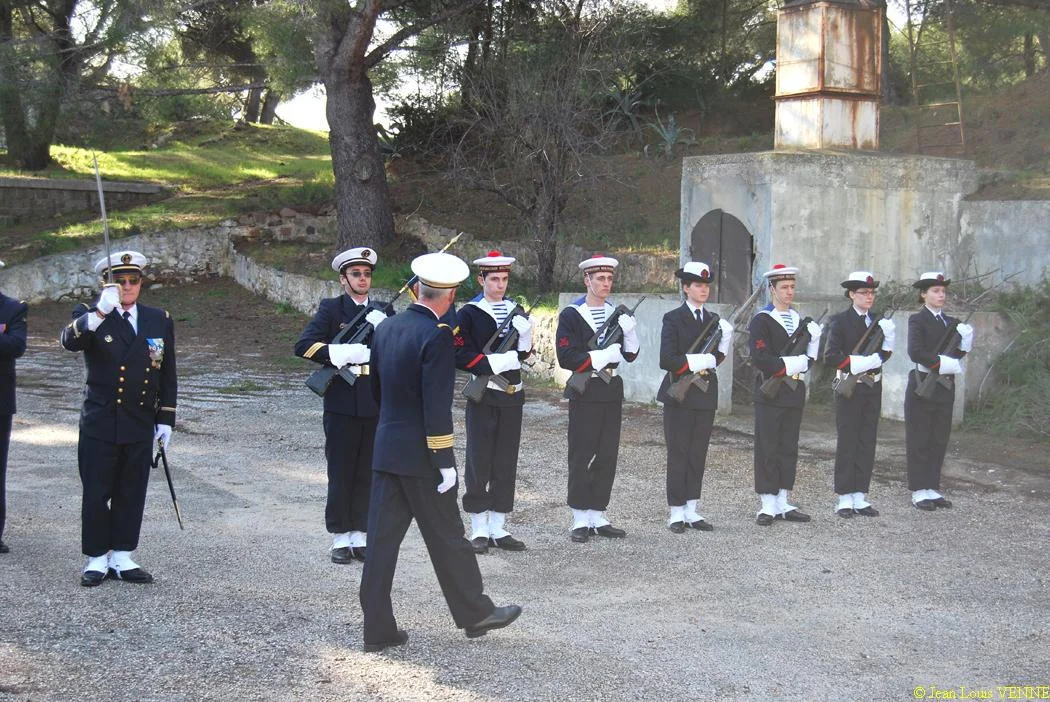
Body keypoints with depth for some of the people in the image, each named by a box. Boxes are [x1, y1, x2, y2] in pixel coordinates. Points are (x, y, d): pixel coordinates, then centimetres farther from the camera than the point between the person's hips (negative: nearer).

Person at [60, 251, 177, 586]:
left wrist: (165, 420, 7)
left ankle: (121, 558, 19)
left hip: (140, 427, 3)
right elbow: (70, 341, -26)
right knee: (96, 494, 3)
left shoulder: (160, 321, 8)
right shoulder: (90, 317, -2)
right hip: (100, 425, -3)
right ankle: (97, 559, 14)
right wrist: (100, 313, -41)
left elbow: (167, 376, 12)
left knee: (131, 494, 8)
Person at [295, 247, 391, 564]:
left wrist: (383, 327, -10)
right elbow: (303, 345, -9)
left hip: (375, 406, 4)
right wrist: (343, 354, -18)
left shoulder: (383, 313, 13)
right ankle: (340, 539, 10)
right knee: (341, 475, 1)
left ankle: (360, 536, 16)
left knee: (367, 475, 8)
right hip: (342, 406, -3)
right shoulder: (331, 309, 1)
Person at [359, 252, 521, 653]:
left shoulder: (386, 328, 6)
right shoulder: (437, 337, -17)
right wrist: (445, 463, -16)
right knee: (447, 537, 7)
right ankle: (475, 613, 22)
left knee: (382, 538, 7)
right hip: (420, 456, -7)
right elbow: (437, 406, -20)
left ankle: (378, 628, 10)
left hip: (385, 449, 7)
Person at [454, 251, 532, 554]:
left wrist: (524, 334, -8)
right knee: (479, 462, 0)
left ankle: (498, 528, 15)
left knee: (506, 463, 7)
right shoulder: (469, 313, -3)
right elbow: (461, 356, -11)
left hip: (512, 395, 5)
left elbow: (524, 354, 12)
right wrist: (495, 363, -19)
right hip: (483, 396, -5)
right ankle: (479, 530, 7)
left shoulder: (516, 310, 11)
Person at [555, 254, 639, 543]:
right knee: (581, 457, -1)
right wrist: (601, 357, -18)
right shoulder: (571, 315, -5)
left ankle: (597, 516, 16)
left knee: (607, 456, 7)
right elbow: (566, 358, -13)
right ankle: (580, 520, 6)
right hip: (585, 393, -5)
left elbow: (630, 355, 8)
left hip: (612, 392, 5)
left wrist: (629, 332, -10)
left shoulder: (618, 313, 10)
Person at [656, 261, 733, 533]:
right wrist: (697, 364, -14)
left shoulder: (714, 320, 11)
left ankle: (692, 510, 14)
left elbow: (718, 357, 12)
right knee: (678, 453, -1)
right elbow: (667, 360, -14)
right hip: (679, 395, -5)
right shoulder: (673, 319, -5)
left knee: (698, 453, 8)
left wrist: (703, 363, -8)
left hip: (705, 395, 5)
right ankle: (677, 512, 4)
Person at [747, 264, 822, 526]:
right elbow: (760, 359, -17)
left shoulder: (799, 320, 14)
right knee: (767, 450, -2)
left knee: (789, 449, 9)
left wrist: (813, 341, -4)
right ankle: (768, 506, 2)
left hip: (794, 393, 7)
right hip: (770, 393, -6)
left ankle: (783, 504, 15)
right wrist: (790, 365, -16)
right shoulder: (761, 321, -7)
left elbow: (808, 359, 14)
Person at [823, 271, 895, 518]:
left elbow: (885, 353, 14)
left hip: (873, 387, 5)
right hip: (849, 388, -5)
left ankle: (860, 497, 14)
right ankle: (845, 498, 5)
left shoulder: (879, 320, 9)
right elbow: (830, 358, -13)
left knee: (867, 441, 7)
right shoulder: (840, 321, -6)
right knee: (847, 442, -1)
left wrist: (879, 354, -7)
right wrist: (856, 363, -21)